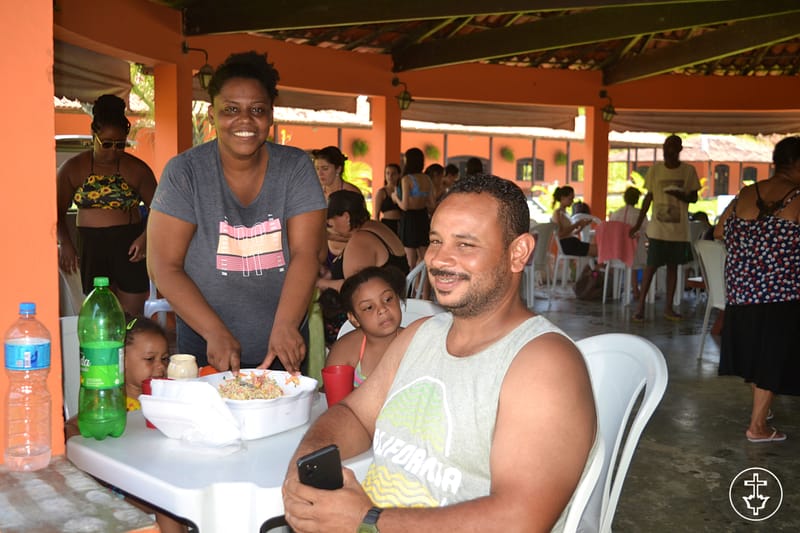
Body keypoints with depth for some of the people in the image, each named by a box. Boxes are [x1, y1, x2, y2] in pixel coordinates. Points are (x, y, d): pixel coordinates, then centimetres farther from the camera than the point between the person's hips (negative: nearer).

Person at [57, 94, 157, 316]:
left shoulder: (137, 169, 0)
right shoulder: (73, 168, 3)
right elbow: (58, 210, 6)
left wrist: (146, 237, -12)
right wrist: (65, 243, -9)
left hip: (129, 244, -1)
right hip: (90, 247, 1)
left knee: (133, 314, -1)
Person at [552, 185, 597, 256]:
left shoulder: (565, 213, 22)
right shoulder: (557, 213, -6)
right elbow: (561, 234, -18)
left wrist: (583, 225, 8)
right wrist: (577, 224, -14)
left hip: (574, 243, 9)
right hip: (568, 245, -9)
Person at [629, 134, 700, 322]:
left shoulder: (689, 170, -1)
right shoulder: (654, 169, 0)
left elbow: (694, 197, 4)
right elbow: (648, 197, 7)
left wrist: (681, 196, -19)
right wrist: (638, 223, 5)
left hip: (679, 229, 1)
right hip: (657, 228, -1)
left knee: (673, 266, 8)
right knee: (651, 266, -3)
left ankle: (668, 308, 16)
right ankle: (640, 307, 2)